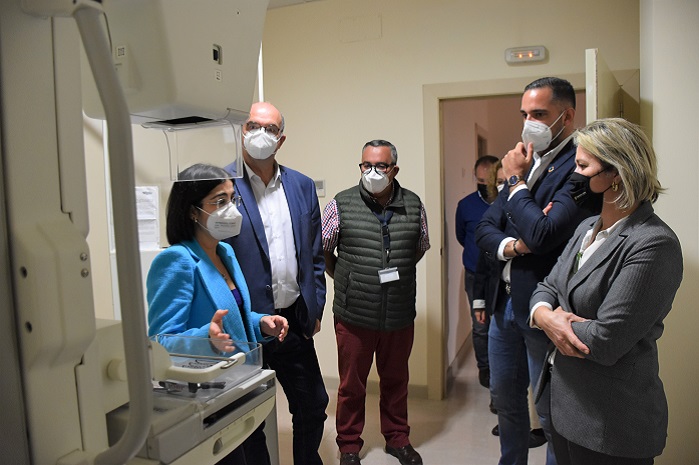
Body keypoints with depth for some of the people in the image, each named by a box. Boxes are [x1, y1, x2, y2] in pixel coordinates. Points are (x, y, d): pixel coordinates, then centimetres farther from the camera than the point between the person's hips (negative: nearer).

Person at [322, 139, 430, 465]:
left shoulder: (413, 205, 1)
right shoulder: (341, 205, -7)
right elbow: (321, 251, 4)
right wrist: (344, 279, 3)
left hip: (400, 316, 2)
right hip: (354, 316, -2)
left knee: (396, 380, 19)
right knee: (351, 385, 13)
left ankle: (397, 438, 40)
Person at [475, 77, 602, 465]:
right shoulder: (526, 162, 9)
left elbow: (543, 234, -27)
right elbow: (485, 229, 8)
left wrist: (516, 180, -14)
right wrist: (511, 245, -14)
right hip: (506, 301, 8)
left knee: (551, 411, 9)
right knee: (505, 397, 22)